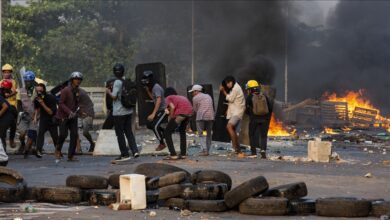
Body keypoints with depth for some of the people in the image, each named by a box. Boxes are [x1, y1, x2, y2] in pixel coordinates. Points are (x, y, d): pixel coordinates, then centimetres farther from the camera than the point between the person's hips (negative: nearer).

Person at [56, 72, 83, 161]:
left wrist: (75, 112, 2)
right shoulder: (65, 90, -13)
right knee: (63, 134, -12)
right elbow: (61, 103, -15)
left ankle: (71, 156, 3)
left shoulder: (77, 91, 7)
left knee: (74, 135, -2)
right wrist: (69, 112, -24)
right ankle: (58, 150, 15)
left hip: (73, 116, 6)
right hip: (63, 116, -6)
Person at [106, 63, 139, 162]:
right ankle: (135, 150, 4)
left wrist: (108, 91, -1)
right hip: (128, 111, 7)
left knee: (120, 133, 2)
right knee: (129, 132, 14)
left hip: (119, 112, -7)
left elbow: (114, 96, -20)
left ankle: (125, 154, 3)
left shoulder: (117, 82, -15)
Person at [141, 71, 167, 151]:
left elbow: (158, 100, -27)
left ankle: (162, 144, -3)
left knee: (155, 126, -16)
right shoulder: (152, 87, 11)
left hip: (163, 110, -10)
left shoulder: (156, 87, -19)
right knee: (149, 125, 9)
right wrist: (147, 90, 5)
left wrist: (153, 114, -31)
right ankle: (164, 133, 24)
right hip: (159, 111, 10)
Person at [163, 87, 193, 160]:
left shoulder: (168, 97, 17)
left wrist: (170, 118, 9)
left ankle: (173, 155, -2)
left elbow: (172, 107, -3)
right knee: (182, 131, 30)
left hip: (180, 113, -6)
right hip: (189, 113, 6)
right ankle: (183, 154, 26)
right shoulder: (182, 97, 35)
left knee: (167, 133, 7)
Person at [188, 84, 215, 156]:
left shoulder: (195, 98, 4)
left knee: (201, 134, 0)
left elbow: (195, 109, 8)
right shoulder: (208, 96, 21)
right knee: (209, 134, 14)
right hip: (210, 116, 5)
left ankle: (204, 150, -12)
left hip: (201, 117, -5)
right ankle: (207, 150, 13)